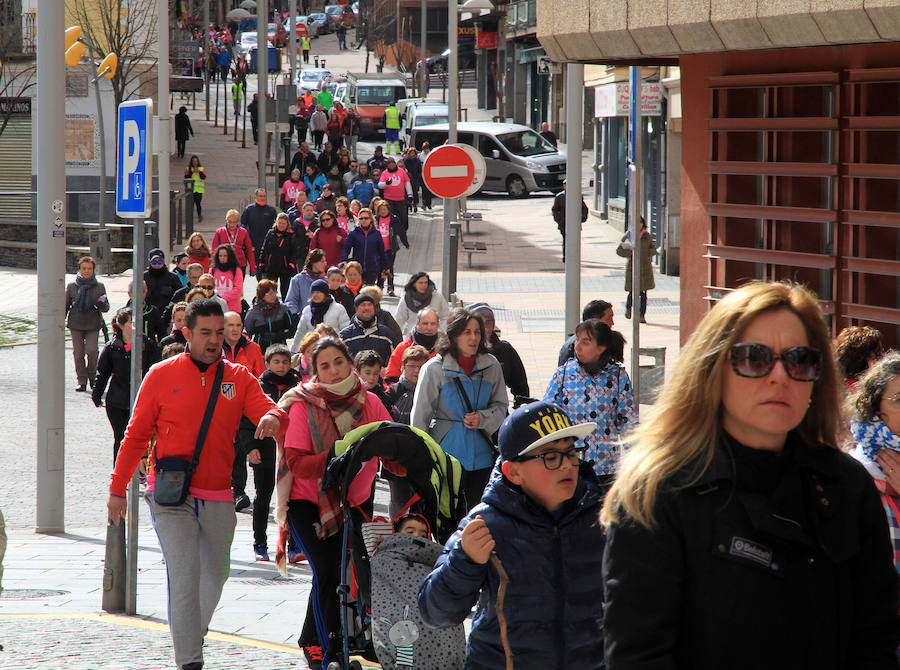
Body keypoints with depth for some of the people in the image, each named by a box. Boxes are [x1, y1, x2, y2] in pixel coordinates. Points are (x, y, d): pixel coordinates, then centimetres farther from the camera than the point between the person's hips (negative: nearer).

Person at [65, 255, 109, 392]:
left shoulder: (99, 287, 4)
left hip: (93, 325, -1)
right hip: (76, 324, 1)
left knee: (92, 351, -14)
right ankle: (82, 381, 12)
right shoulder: (71, 286, 5)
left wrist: (102, 305, -17)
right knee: (78, 353, 2)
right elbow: (65, 306, 11)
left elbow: (107, 307, 7)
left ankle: (92, 376, 11)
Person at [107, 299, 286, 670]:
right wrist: (117, 488, 3)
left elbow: (264, 406, -8)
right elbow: (136, 435, 6)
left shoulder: (239, 378, 8)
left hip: (218, 498, 4)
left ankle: (193, 632, 40)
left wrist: (272, 417, -33)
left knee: (215, 574, 14)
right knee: (184, 571, -16)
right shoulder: (162, 375, 1)